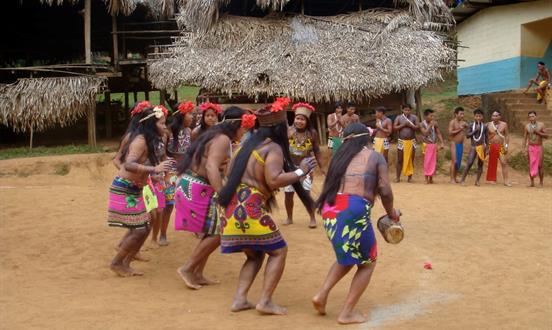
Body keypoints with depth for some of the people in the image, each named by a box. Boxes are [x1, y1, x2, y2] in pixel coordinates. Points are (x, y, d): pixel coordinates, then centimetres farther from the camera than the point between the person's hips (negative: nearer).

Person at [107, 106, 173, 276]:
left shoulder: (146, 141, 9)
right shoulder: (140, 141, -20)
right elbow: (129, 165, -34)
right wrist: (155, 169, -41)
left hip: (133, 190, 10)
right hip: (124, 190, -10)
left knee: (142, 228, 11)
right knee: (139, 230, -7)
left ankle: (125, 264, 21)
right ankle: (116, 263, 10)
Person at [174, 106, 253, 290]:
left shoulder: (214, 135, 17)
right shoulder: (223, 139, -13)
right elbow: (211, 167, -27)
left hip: (189, 185, 10)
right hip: (197, 189, -10)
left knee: (211, 232, 14)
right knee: (217, 233, -3)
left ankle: (197, 274, 17)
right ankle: (187, 268, 2)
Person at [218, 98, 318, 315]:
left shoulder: (251, 143, 18)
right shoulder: (273, 148, -8)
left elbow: (231, 171, 24)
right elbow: (274, 180, -21)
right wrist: (300, 171, -12)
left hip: (235, 205, 9)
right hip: (250, 207, -9)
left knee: (255, 255, 20)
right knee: (278, 251, 4)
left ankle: (239, 299, 12)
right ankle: (265, 302, -1)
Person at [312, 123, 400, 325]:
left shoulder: (341, 156, 22)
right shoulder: (375, 157, 10)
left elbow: (330, 186, 14)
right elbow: (385, 191, 2)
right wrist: (391, 213, 17)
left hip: (330, 210, 6)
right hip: (353, 211, -5)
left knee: (348, 256, 29)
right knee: (368, 262, 16)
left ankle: (322, 294, 13)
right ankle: (347, 313, 11)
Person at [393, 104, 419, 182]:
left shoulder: (414, 117, 4)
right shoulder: (398, 118, 4)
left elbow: (418, 127, -5)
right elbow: (394, 127, -5)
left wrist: (409, 125, -15)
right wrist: (403, 125, -13)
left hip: (412, 141, 1)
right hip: (401, 141, 0)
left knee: (411, 160, 4)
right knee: (400, 160, 0)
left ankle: (410, 177, 11)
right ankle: (398, 177, 4)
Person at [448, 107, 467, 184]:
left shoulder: (463, 123, 13)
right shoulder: (452, 122, -4)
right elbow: (450, 133, -14)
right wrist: (459, 130, -15)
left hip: (461, 144, 6)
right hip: (454, 143, -6)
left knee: (459, 162, 6)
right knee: (454, 161, -10)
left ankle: (455, 178, 12)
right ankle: (452, 179, -8)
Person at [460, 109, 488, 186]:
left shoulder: (484, 126, 4)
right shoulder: (471, 126, 3)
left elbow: (486, 138, 8)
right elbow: (468, 135, -6)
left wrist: (487, 148, 3)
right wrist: (475, 130, -15)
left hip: (482, 147, 1)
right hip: (473, 147, -1)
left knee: (480, 164, 3)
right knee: (469, 163, -11)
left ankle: (477, 181, 9)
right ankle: (462, 180, -8)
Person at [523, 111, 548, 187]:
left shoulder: (541, 125, -2)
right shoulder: (527, 126, 4)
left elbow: (546, 136, -3)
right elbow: (525, 138, 8)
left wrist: (538, 133, -17)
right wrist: (524, 148, 0)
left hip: (539, 147, -2)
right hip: (530, 148, 2)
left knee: (539, 166, -2)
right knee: (531, 166, 1)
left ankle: (541, 182, 7)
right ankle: (532, 182, 6)